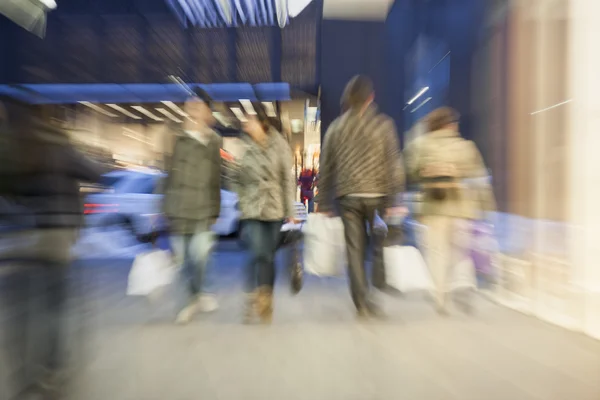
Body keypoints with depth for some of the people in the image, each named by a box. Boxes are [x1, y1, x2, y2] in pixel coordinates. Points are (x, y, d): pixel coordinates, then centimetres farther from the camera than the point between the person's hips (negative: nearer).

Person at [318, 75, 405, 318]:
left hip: (347, 197, 2)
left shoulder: (335, 127, 8)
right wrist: (392, 200, -4)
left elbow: (325, 169, 6)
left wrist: (324, 204, 11)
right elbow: (394, 165, -6)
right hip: (377, 195, -1)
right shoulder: (383, 124, 1)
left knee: (355, 250, 7)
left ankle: (364, 305, 13)